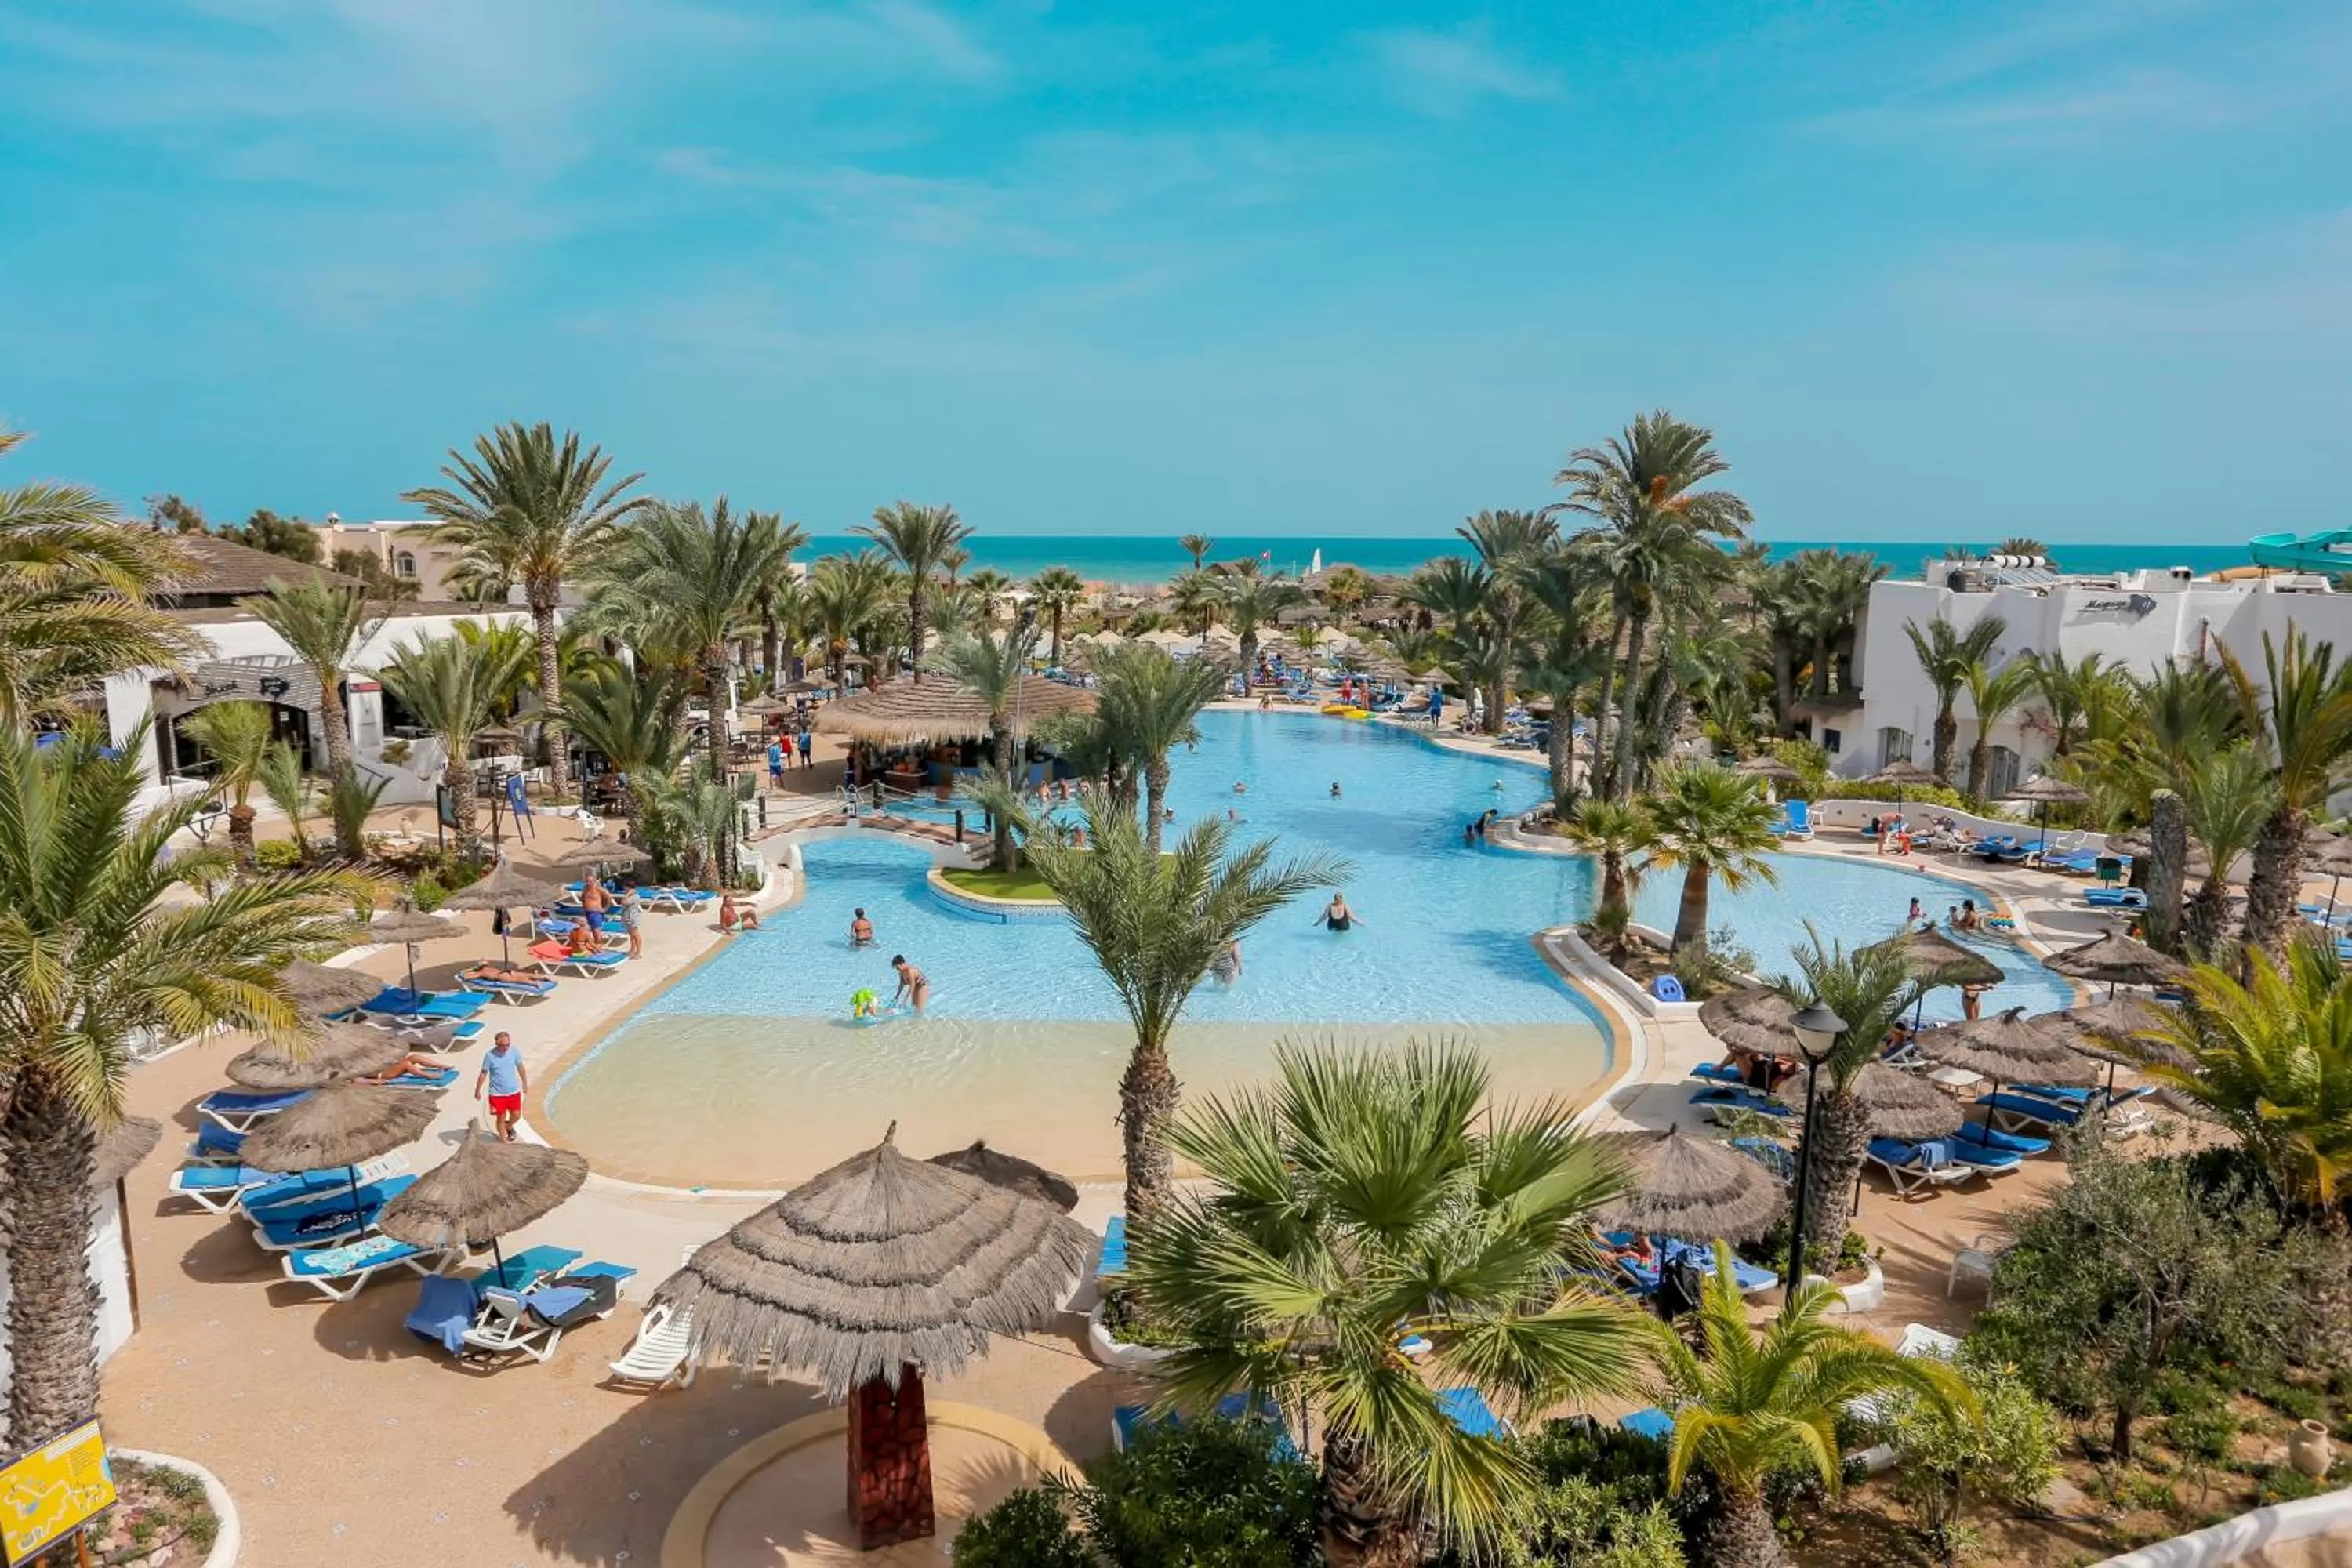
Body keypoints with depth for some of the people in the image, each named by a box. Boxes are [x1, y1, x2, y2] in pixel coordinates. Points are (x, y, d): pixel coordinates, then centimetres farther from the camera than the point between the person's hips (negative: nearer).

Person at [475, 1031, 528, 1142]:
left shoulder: (514, 1052, -9)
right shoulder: (490, 1056, -17)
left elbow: (520, 1068, 5)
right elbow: (483, 1074, -7)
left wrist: (525, 1084, 13)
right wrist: (477, 1091, -2)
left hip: (514, 1091, 3)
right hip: (497, 1094, -3)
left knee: (516, 1115, 10)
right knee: (501, 1118, 6)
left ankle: (508, 1127, 44)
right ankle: (504, 1141, 24)